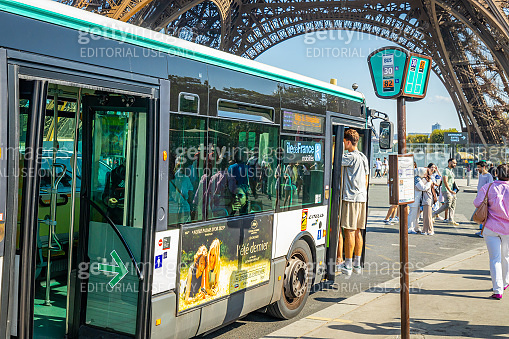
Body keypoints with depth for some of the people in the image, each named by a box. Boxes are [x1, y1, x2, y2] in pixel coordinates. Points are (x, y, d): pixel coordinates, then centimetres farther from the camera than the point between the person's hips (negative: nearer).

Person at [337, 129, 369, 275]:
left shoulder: (351, 156, -11)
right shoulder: (364, 157, 16)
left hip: (350, 197, -9)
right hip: (362, 197, 9)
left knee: (349, 231, -5)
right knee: (358, 232, 11)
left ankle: (348, 265, -2)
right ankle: (357, 264, 15)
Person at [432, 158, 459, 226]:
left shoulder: (451, 171, 17)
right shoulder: (446, 171, -14)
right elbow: (445, 181, -23)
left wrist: (452, 190, 20)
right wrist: (450, 190, -27)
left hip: (451, 190, 10)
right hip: (446, 190, -10)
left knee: (453, 205, 7)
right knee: (448, 205, -14)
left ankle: (451, 220, 10)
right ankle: (434, 214, -3)